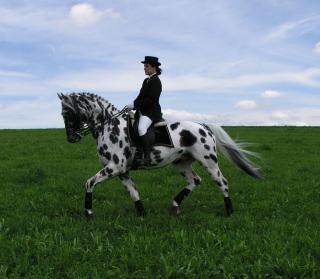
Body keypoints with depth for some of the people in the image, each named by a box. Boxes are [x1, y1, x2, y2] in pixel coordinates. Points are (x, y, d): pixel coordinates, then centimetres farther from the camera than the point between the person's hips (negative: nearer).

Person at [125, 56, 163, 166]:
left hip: (151, 112, -11)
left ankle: (147, 158, -35)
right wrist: (133, 105, 3)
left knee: (141, 128, -33)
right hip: (143, 111, 11)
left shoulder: (155, 81, -10)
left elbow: (151, 99, -20)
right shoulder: (147, 80, 19)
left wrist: (135, 105, -19)